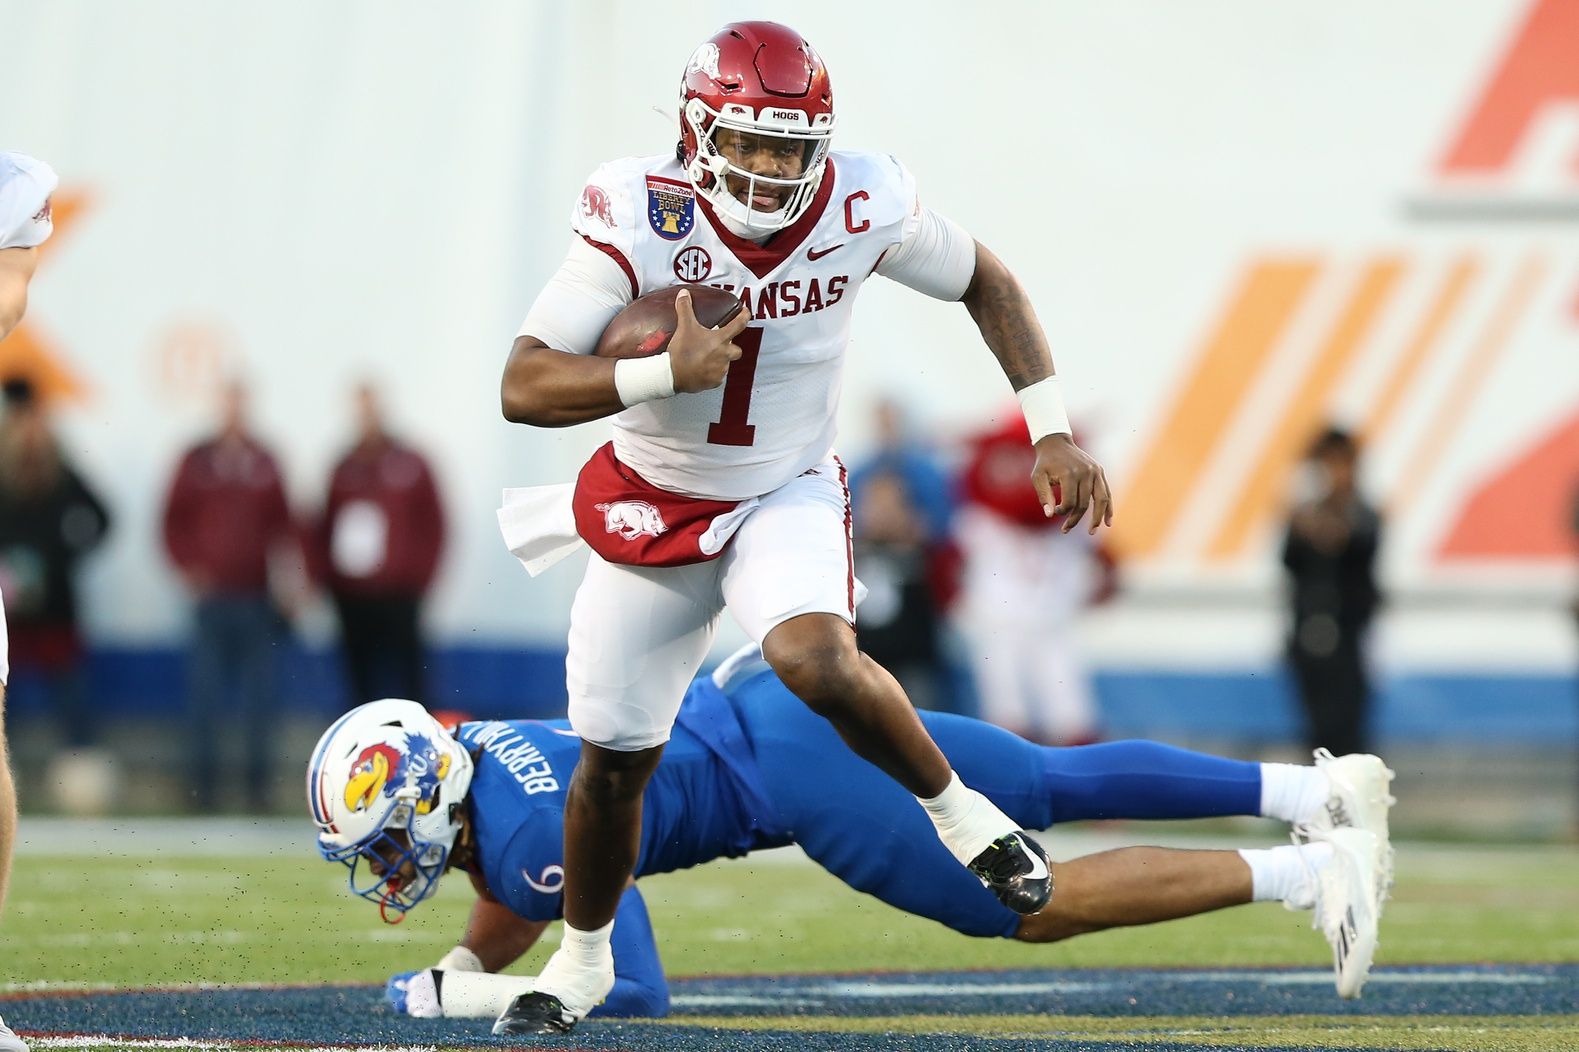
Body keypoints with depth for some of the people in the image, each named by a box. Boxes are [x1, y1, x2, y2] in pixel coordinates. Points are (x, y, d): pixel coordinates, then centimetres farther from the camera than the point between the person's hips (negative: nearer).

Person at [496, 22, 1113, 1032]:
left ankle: (955, 808, -6)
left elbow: (987, 284, 1)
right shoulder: (642, 220, -25)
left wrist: (1053, 433, -5)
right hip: (654, 506, 1)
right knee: (615, 757, 10)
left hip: (789, 495, -1)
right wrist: (667, 373, -41)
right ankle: (584, 957, 36)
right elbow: (524, 387, -27)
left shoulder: (862, 208, -19)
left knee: (817, 662, -32)